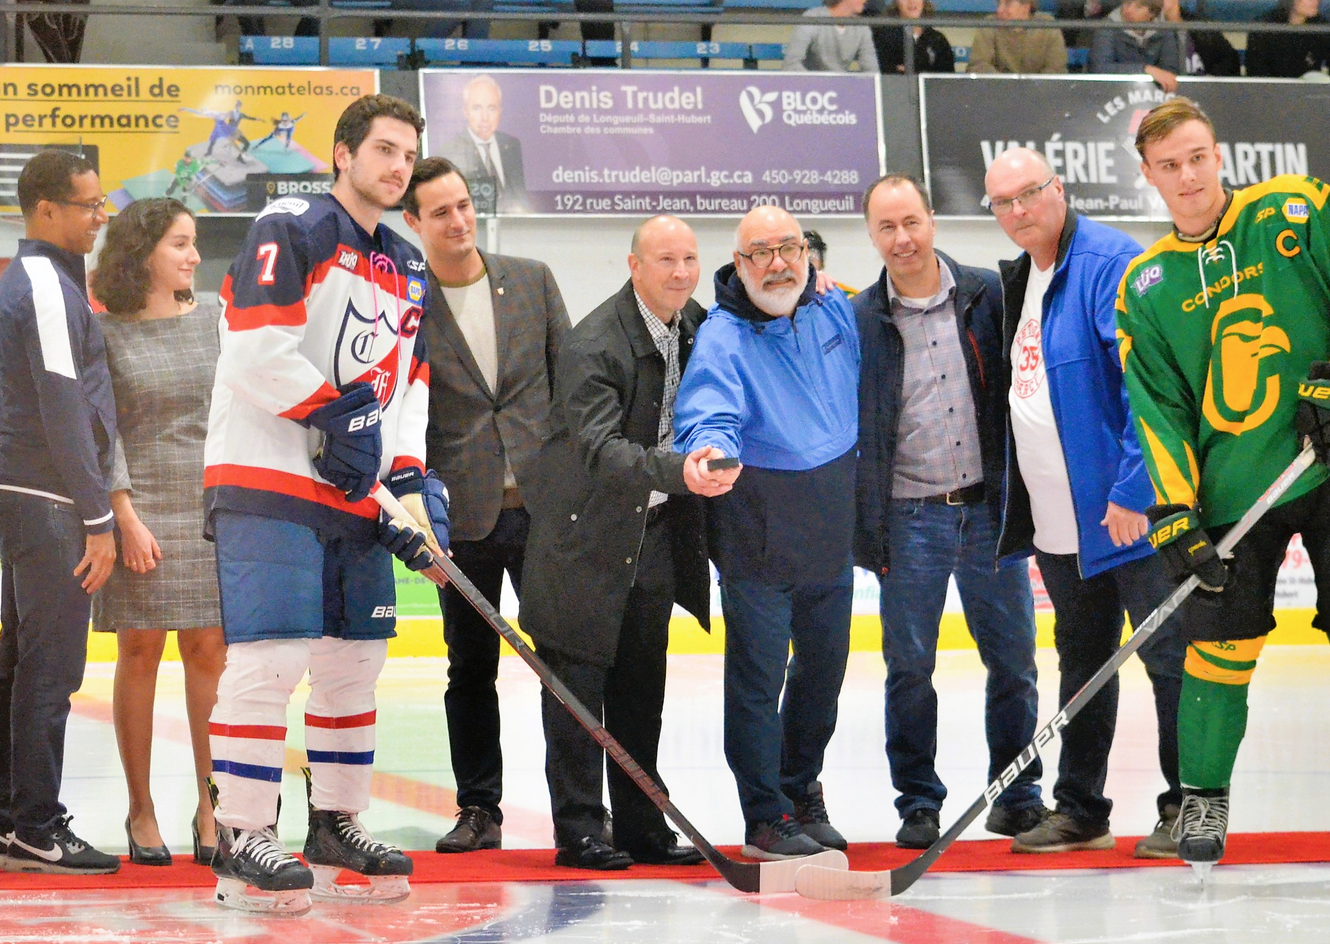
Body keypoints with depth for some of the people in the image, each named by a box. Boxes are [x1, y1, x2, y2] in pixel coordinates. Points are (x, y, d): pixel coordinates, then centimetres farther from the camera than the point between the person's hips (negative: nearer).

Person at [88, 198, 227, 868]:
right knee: (140, 653, 1)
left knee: (208, 651, 1)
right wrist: (127, 517, -10)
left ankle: (211, 807, 6)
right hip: (141, 507, -2)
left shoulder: (211, 318, 8)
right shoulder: (108, 332, -1)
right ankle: (140, 809, 8)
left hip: (211, 505, 2)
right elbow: (102, 432, -3)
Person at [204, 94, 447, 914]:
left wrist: (409, 478, 3)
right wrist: (334, 413, -13)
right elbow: (257, 350, -18)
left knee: (355, 658, 12)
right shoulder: (292, 230, -8)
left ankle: (338, 828, 24)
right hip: (267, 478, -9)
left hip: (356, 492, 9)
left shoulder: (409, 269, 18)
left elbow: (411, 382, 16)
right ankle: (243, 843, -10)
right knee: (271, 656, -13)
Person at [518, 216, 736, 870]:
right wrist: (677, 471, -47)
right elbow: (600, 450, -31)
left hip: (656, 531, 7)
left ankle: (642, 827, 17)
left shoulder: (694, 325, 3)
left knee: (642, 686, 11)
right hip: (587, 534, -7)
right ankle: (578, 829, 4)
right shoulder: (594, 345, -21)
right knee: (577, 685, -2)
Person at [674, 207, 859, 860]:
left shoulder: (835, 312, 3)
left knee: (824, 669, 17)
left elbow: (863, 401, 18)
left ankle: (802, 794, 34)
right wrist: (711, 450, -54)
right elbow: (708, 416, -31)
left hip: (831, 536, 6)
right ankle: (766, 819, 6)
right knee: (758, 676, -4)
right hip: (757, 540, -6)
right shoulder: (722, 338, -15)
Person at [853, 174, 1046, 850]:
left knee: (1013, 660, 4)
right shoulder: (858, 320, 2)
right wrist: (864, 527, -3)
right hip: (909, 516, -1)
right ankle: (918, 804, 13)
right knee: (909, 667, 2)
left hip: (989, 510, 1)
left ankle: (1018, 794, 17)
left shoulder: (988, 296, 4)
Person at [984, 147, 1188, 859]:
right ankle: (1078, 809, 23)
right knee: (1081, 664, 15)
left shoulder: (1111, 265, -14)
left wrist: (1135, 491, -25)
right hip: (1058, 525, 9)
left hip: (1131, 515, -9)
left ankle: (1189, 808, 3)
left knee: (1168, 658, -3)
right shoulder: (1015, 281, 13)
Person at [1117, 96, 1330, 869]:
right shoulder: (1146, 285, 8)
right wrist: (1174, 509, -5)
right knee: (1219, 646, 0)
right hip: (1233, 491, 2)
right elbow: (1156, 406, 5)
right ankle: (1204, 796, 16)